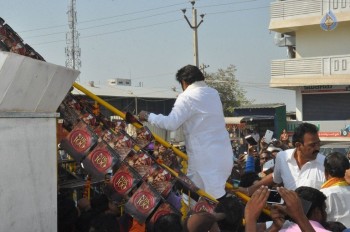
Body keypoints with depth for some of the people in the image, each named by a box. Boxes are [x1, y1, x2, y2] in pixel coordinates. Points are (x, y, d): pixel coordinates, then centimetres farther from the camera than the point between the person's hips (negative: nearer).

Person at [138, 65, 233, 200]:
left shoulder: (187, 97, -9)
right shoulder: (213, 93, 13)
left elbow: (171, 123, -16)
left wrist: (148, 116, -3)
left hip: (205, 157, -8)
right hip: (223, 153, 8)